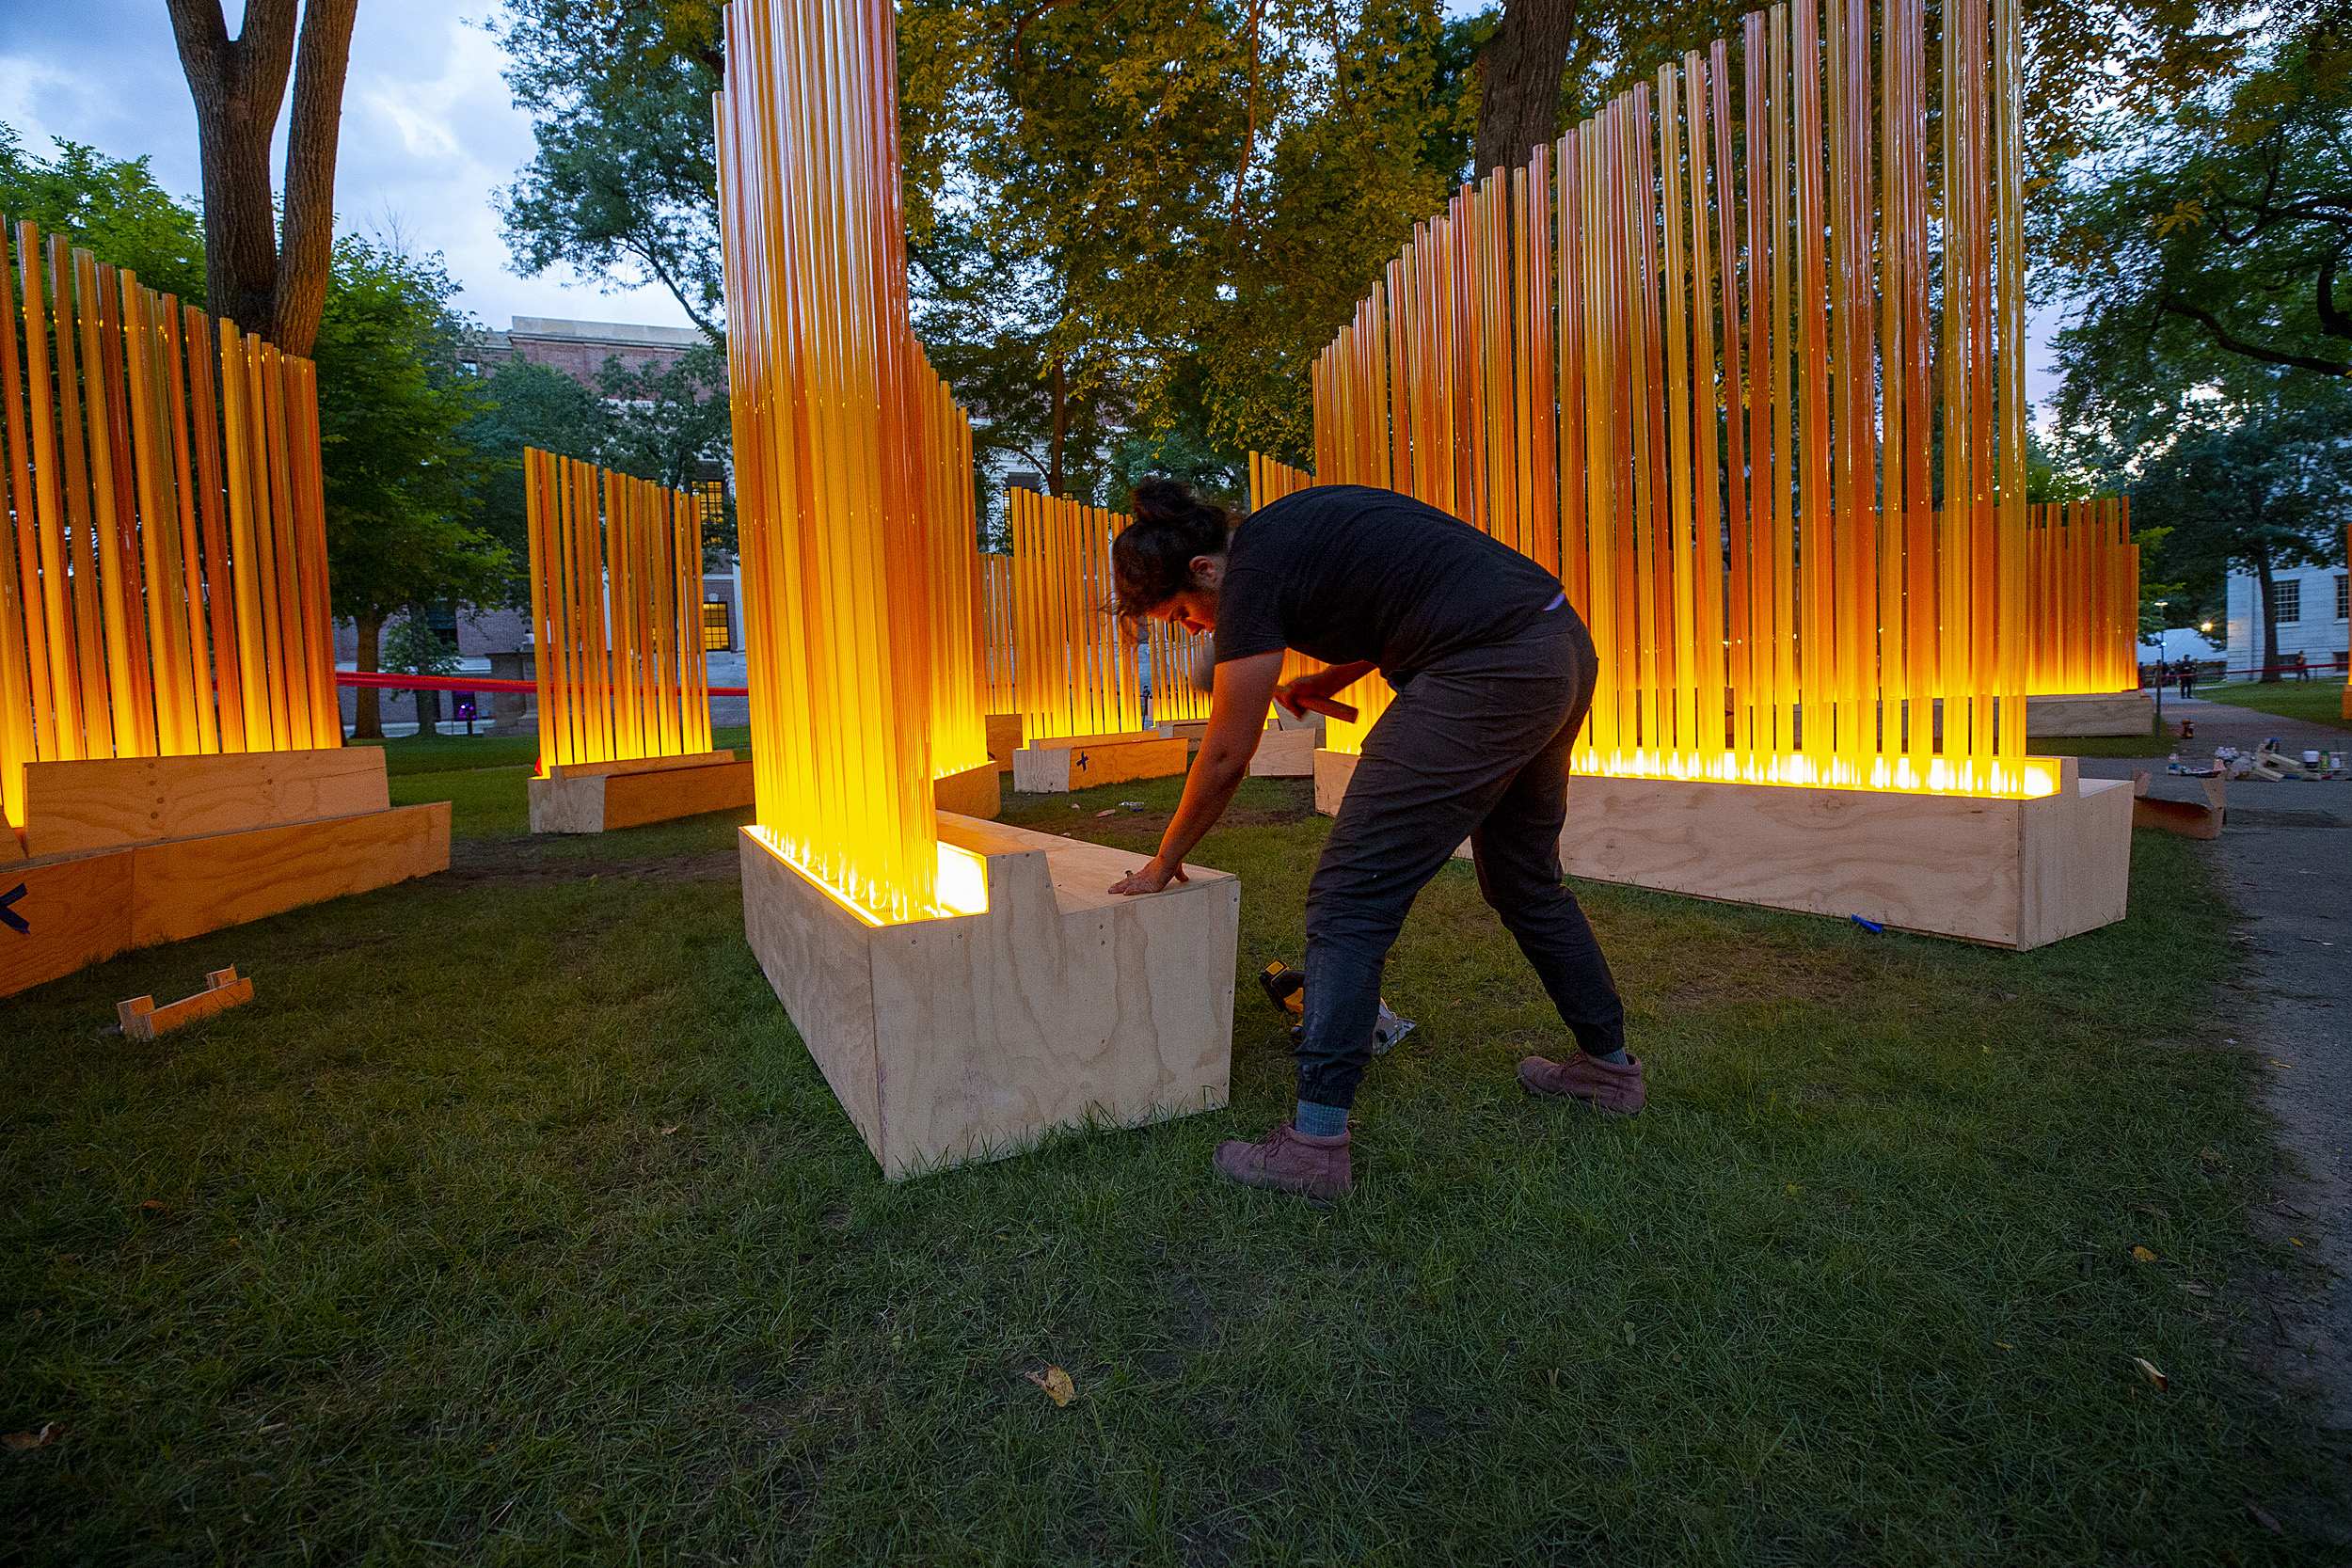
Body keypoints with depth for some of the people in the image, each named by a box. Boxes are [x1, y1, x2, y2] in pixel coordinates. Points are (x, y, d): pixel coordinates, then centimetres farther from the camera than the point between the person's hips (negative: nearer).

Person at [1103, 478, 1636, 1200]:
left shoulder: (1252, 573, -9)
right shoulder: (1297, 521, 18)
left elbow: (1225, 758, -4)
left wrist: (1164, 864, 9)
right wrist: (1329, 681, 19)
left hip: (1486, 679, -11)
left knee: (1350, 898, -6)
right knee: (1523, 878, 25)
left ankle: (1316, 1142, -1)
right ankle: (1610, 1065, 40)